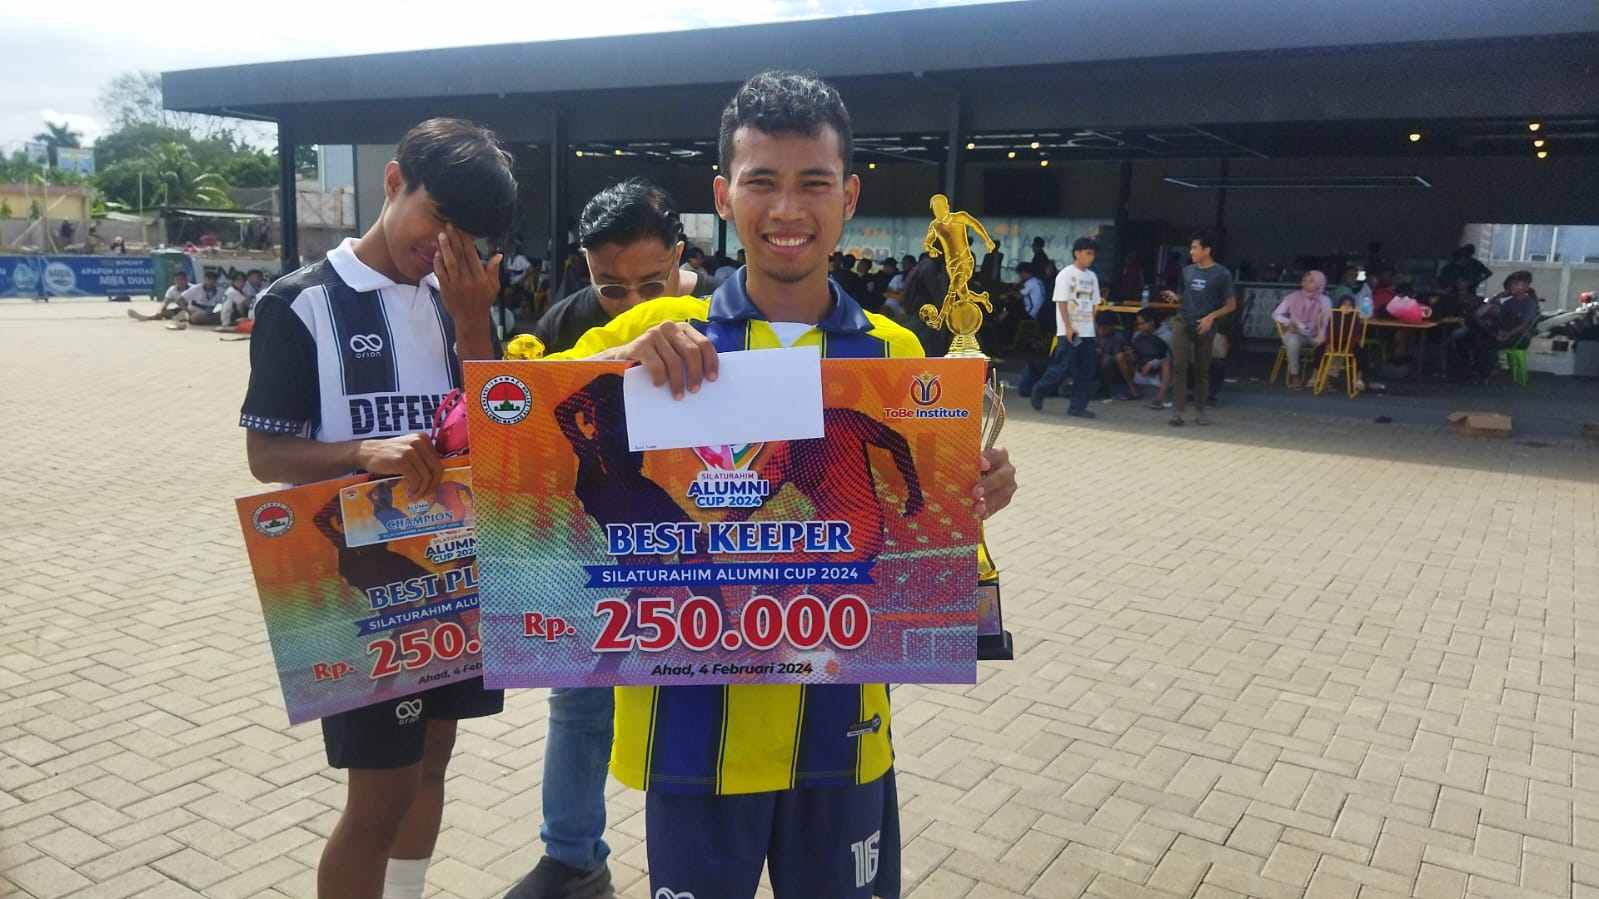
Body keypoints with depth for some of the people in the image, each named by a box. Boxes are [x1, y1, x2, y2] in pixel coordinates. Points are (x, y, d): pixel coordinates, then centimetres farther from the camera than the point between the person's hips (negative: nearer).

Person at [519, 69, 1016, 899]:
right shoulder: (661, 332, -4)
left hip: (839, 729, 2)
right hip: (694, 725, -1)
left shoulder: (893, 352, 0)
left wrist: (971, 502, -15)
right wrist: (621, 359, -27)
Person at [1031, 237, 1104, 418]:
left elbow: (1093, 304, 17)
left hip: (1087, 332, 7)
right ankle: (1039, 391, 14)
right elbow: (1062, 303, -10)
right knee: (1063, 367, -7)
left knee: (1087, 371, 2)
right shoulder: (1066, 275, -5)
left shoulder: (1092, 276, 15)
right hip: (1069, 331, -7)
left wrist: (1092, 326, 11)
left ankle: (1078, 406, 7)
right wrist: (1068, 327, -16)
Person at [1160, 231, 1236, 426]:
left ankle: (1199, 411, 18)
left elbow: (1231, 305, -3)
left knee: (1202, 370, 7)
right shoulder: (1187, 271, 8)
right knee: (1179, 366, -9)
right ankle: (1179, 410, -8)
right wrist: (1175, 298, 0)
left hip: (1204, 328, -3)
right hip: (1182, 323, 3)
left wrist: (1211, 316, -16)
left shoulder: (1222, 274, -4)